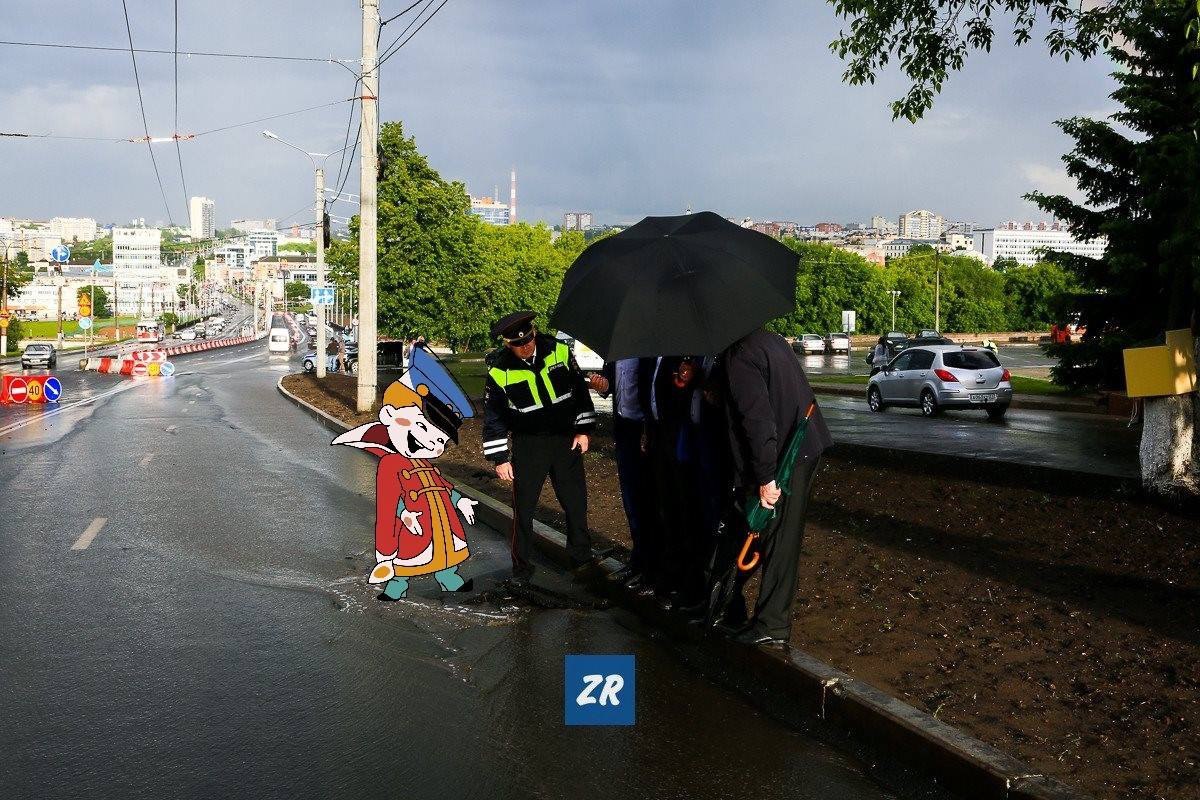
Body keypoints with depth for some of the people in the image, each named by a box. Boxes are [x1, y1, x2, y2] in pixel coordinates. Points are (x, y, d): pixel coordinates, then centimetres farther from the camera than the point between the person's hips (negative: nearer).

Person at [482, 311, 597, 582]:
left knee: (576, 501, 9)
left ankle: (582, 557, 26)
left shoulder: (559, 351, -7)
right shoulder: (499, 371, -12)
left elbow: (579, 389, 6)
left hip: (566, 438, 2)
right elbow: (493, 417, -3)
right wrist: (499, 458, -4)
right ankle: (521, 565, 16)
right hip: (528, 445, -2)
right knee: (523, 506, 1)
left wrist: (583, 429, 5)